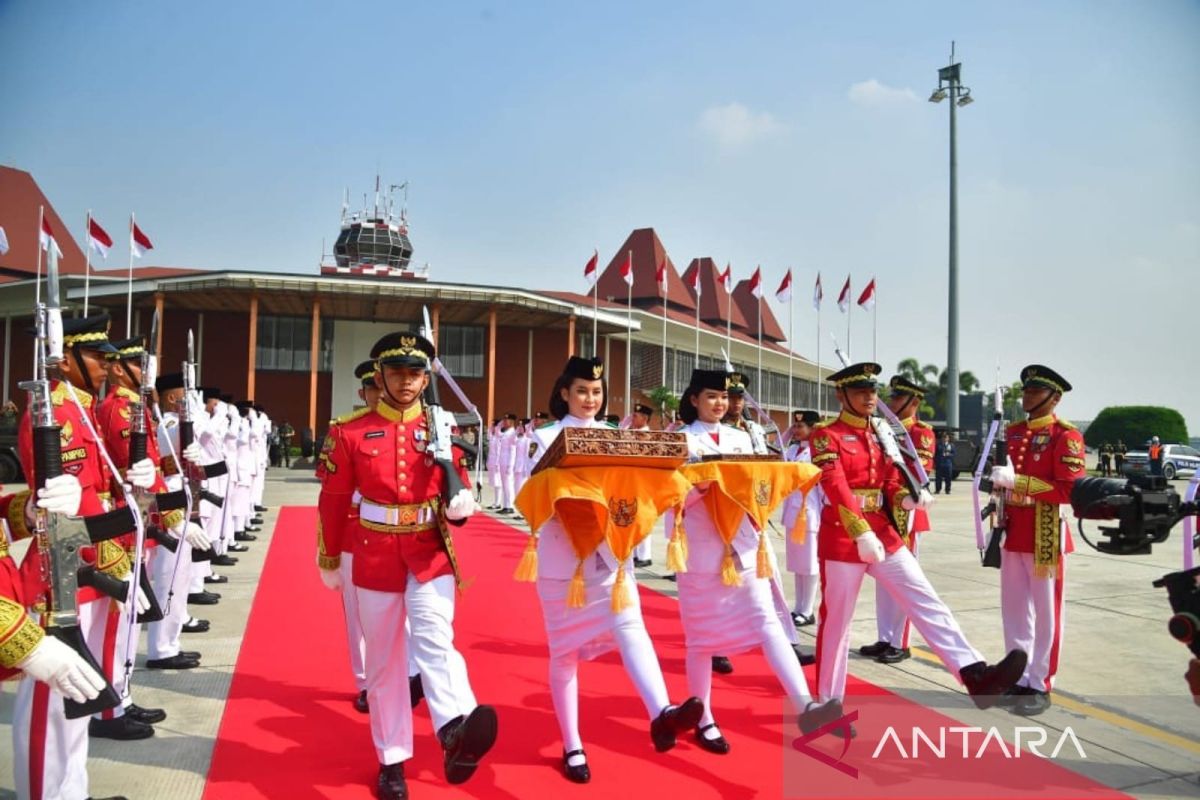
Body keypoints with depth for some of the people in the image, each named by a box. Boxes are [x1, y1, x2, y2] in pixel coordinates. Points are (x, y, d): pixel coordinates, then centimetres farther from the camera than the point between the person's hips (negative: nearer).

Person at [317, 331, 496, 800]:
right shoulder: (350, 433, -2)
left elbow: (457, 486, 8)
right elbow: (333, 500, 5)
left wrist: (461, 503, -16)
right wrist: (329, 561, 10)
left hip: (431, 554, 0)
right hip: (375, 558, 0)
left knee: (434, 640, -21)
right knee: (383, 660, 8)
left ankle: (456, 732, -42)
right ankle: (392, 760, 19)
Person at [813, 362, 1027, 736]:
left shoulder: (882, 434, 12)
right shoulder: (827, 436, -10)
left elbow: (891, 483, 10)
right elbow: (837, 489, -21)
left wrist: (907, 499, -13)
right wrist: (861, 533, -31)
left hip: (884, 533, 7)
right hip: (843, 539, -6)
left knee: (927, 603, -4)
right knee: (836, 621, 3)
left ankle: (976, 674, -10)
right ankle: (829, 704, 15)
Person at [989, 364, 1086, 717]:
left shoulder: (1066, 435, -9)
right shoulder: (1014, 432, 11)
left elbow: (1070, 490, -18)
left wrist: (1018, 480, -23)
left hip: (1045, 534, -7)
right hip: (1014, 533, 7)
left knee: (1045, 613, 3)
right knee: (1014, 609, 11)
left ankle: (1040, 686, 13)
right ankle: (1019, 679, 22)